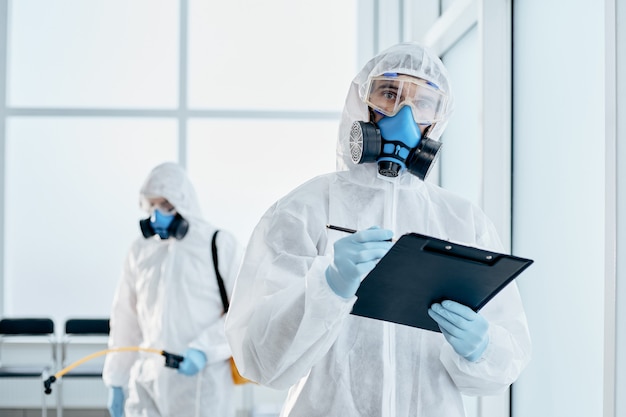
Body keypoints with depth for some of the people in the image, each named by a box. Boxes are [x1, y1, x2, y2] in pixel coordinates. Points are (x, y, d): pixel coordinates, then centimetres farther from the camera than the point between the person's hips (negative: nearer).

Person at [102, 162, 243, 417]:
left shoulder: (220, 245, -3)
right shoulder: (141, 250, 10)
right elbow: (126, 320, 15)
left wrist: (203, 349, -17)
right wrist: (116, 380, 13)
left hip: (202, 382, -4)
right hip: (148, 382, 4)